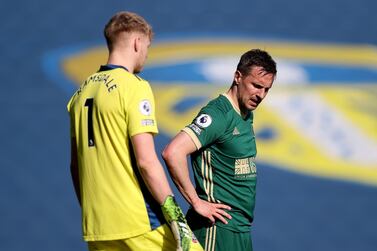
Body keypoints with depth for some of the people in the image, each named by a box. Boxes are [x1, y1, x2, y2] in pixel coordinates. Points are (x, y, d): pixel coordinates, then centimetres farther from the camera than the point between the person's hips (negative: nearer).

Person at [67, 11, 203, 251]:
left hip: (96, 225, 7)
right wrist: (176, 217, -14)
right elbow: (146, 160, -16)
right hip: (139, 223, -7)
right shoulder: (134, 87, -9)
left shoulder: (82, 92, 12)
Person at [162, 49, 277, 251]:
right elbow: (173, 153, -27)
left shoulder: (246, 116, 13)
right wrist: (196, 202, -20)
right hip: (218, 228, -9)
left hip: (240, 228, 9)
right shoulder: (218, 114, -15)